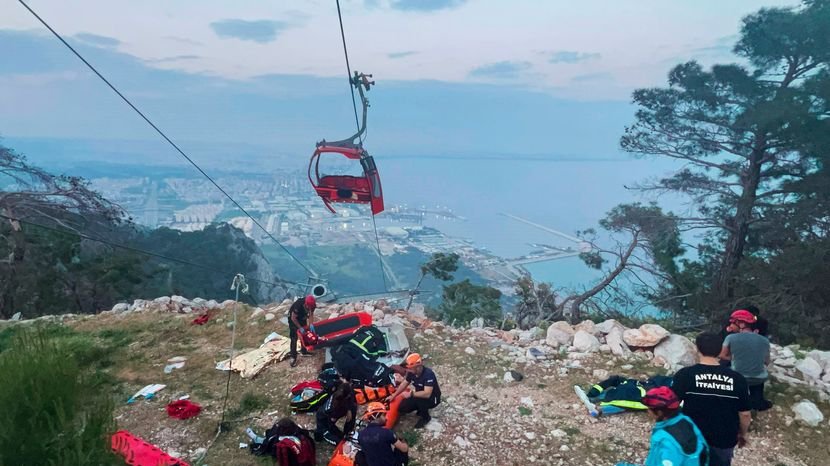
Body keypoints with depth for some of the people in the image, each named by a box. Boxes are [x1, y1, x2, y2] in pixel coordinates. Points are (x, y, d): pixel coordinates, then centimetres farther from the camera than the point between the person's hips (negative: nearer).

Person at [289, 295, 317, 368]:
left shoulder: (311, 304, -26)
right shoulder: (298, 305, -41)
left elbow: (311, 314, -11)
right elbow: (293, 318, -29)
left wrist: (311, 324, -24)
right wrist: (300, 328, -25)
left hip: (302, 318, 6)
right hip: (293, 319, -6)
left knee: (304, 334, 13)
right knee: (294, 338, -8)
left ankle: (304, 351, 31)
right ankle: (293, 356, -3)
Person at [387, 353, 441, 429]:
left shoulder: (428, 374, -34)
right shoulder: (412, 372, -12)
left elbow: (427, 394, -41)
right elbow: (404, 384, 6)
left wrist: (411, 394, -39)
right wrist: (393, 395, 4)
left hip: (432, 398, -7)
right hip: (420, 396, 7)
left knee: (418, 399, -36)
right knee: (402, 408, -6)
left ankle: (425, 417, -7)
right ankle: (422, 409, 17)